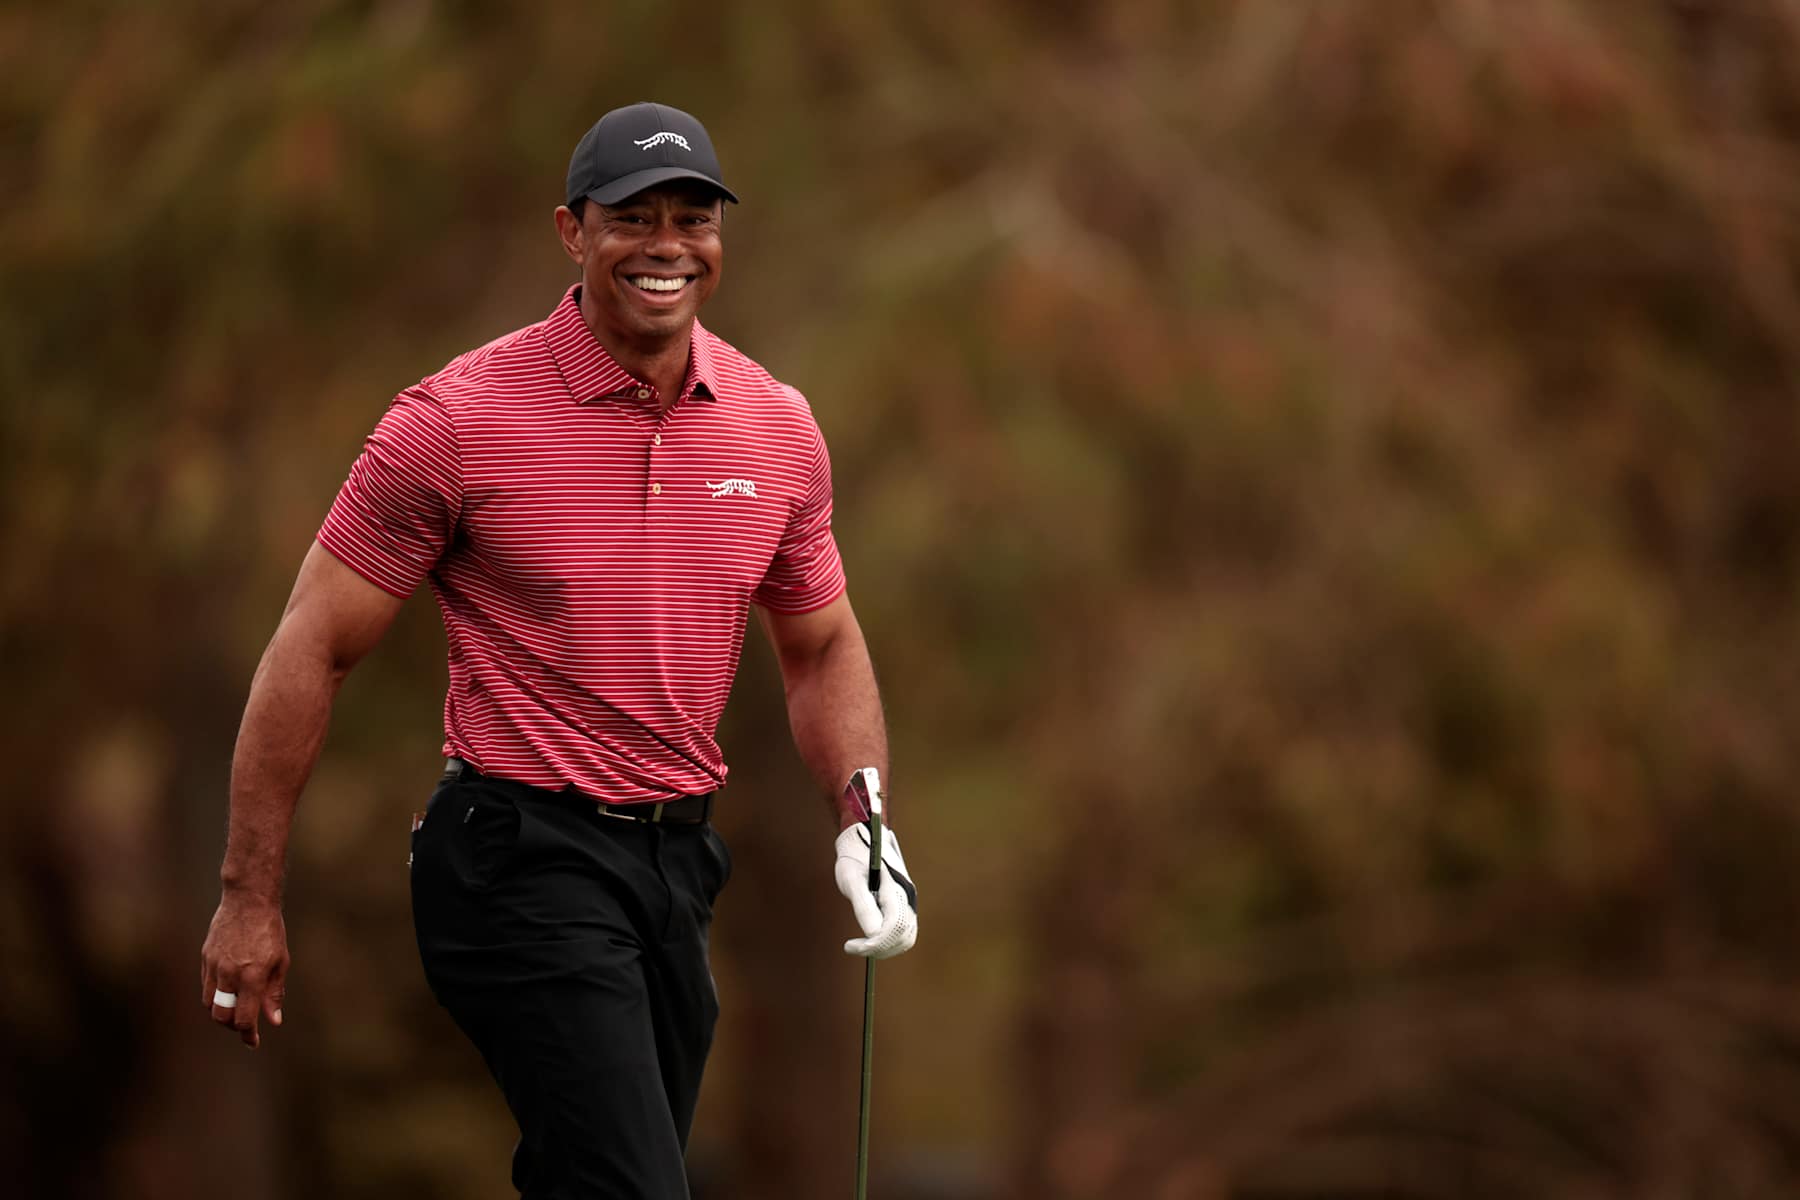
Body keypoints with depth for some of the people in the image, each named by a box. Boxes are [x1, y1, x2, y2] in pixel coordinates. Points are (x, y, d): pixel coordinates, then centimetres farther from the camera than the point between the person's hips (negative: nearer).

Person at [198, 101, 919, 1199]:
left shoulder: (779, 428, 6)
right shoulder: (457, 419, -10)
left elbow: (822, 650, 20)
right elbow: (314, 651, -5)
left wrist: (863, 823, 2)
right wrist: (250, 898, -6)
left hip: (679, 859, 6)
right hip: (524, 861, -6)